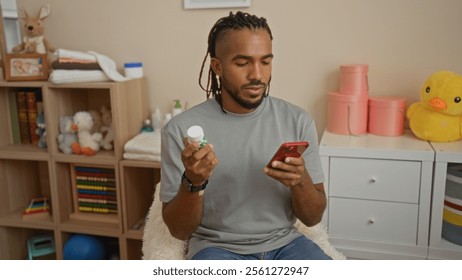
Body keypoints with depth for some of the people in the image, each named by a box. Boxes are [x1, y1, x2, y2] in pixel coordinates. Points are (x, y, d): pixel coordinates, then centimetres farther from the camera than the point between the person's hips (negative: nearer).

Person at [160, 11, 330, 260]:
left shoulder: (298, 121, -3)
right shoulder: (181, 129, -10)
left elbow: (313, 218, 1)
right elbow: (178, 230, -6)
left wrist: (301, 180, -20)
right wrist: (193, 182, -26)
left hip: (284, 244, 2)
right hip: (217, 248, -2)